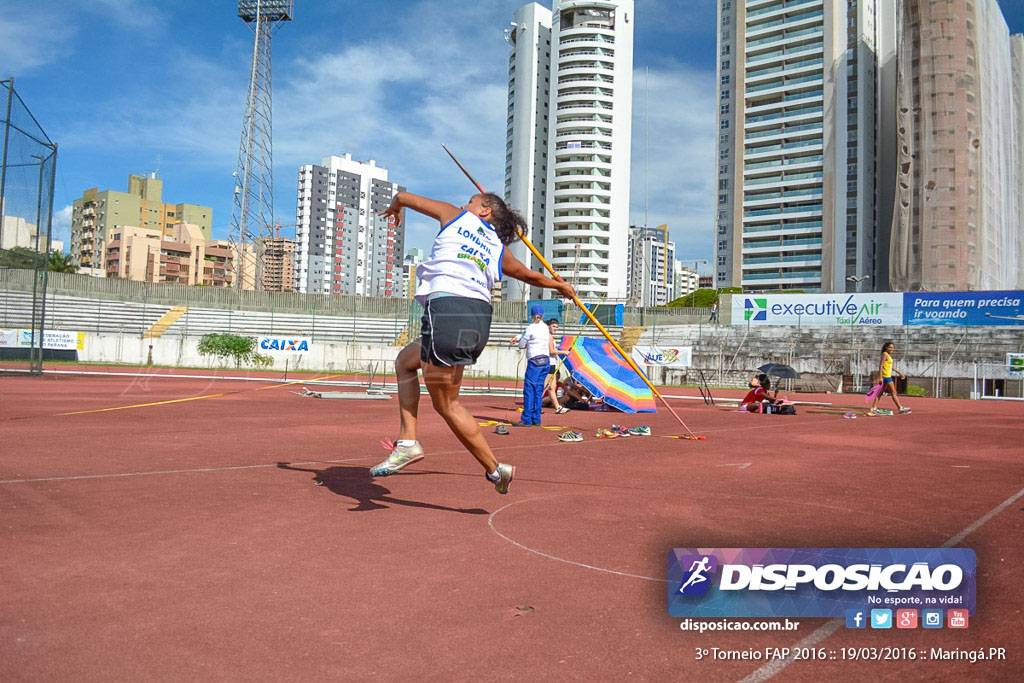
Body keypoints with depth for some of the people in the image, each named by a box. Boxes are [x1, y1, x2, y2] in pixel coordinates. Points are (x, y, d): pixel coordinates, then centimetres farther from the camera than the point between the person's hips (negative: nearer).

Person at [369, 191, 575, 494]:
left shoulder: (455, 216, 14)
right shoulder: (499, 250, 24)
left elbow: (404, 196, 23)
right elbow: (531, 276, 39)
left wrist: (394, 208, 47)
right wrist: (561, 285, 58)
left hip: (446, 311, -7)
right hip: (480, 318, 7)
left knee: (447, 404, 3)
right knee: (404, 362, 24)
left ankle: (495, 469, 8)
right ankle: (407, 441, 16)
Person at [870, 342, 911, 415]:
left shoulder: (888, 355, 17)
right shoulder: (885, 355, -12)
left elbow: (891, 366, 26)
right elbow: (881, 366, -17)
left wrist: (899, 373, 28)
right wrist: (881, 377, -23)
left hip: (888, 376, 10)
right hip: (886, 376, -10)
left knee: (880, 393, 8)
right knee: (894, 392, -5)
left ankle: (874, 408, 8)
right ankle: (900, 409, -1)